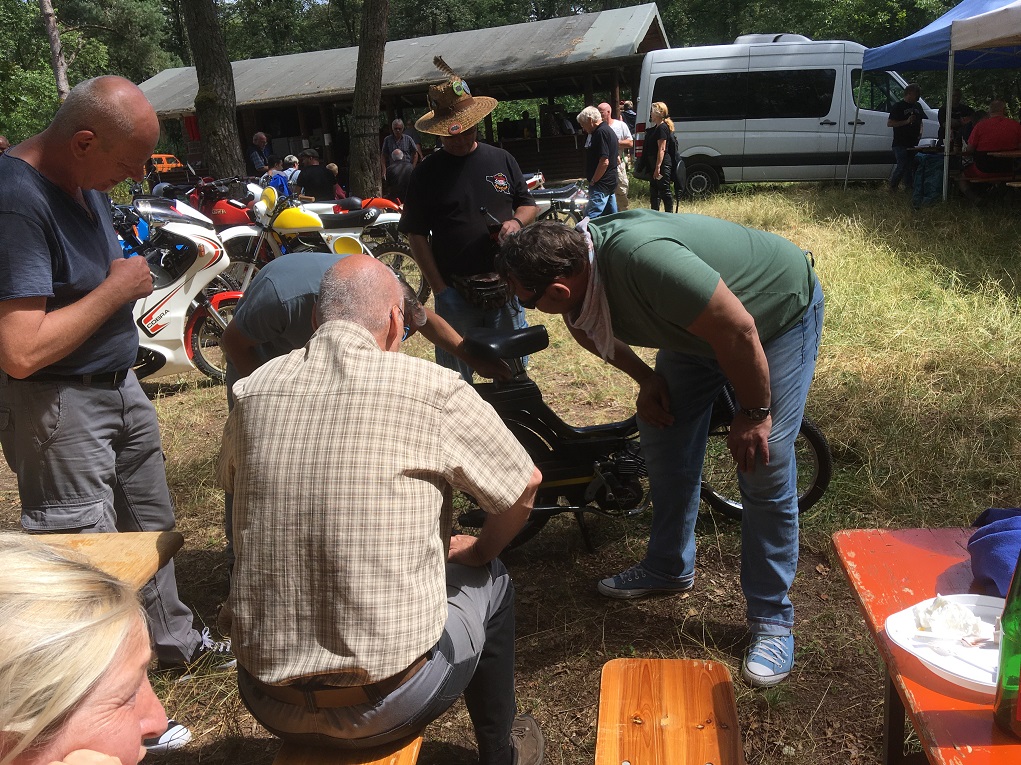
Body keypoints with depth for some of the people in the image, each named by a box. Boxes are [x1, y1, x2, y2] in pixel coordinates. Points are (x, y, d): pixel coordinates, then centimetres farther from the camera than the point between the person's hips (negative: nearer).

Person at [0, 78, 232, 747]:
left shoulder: (87, 182, 3)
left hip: (119, 384, 10)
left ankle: (175, 639, 44)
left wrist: (138, 272, 3)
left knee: (151, 523, 23)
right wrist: (117, 288, -23)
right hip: (59, 407, -9)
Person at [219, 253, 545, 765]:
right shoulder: (433, 388, -14)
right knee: (489, 581, 23)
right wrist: (480, 551, 20)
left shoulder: (251, 391, -3)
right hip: (383, 708, -4)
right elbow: (526, 485, 1)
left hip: (265, 702, 4)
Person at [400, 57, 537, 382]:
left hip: (506, 285, 2)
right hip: (455, 291, -2)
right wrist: (439, 289, -9)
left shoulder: (501, 160, 7)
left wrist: (516, 222, -9)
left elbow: (527, 205, 16)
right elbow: (416, 234, -2)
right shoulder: (427, 172, -1)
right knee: (455, 379, 7)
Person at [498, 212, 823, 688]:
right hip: (699, 323, 8)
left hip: (780, 312, -8)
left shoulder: (643, 260, -42)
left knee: (765, 465, -13)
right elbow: (586, 328, 7)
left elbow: (738, 331, -36)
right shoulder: (573, 257, -15)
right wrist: (645, 378, -3)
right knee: (663, 433, 7)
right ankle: (670, 568, 26)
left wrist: (754, 413, -23)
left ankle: (772, 619, 1)